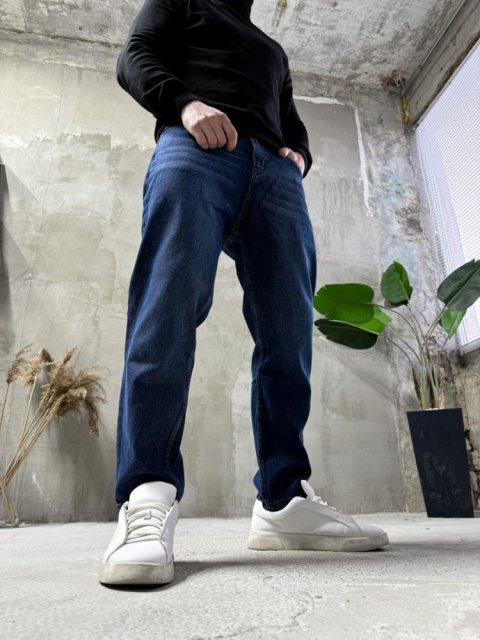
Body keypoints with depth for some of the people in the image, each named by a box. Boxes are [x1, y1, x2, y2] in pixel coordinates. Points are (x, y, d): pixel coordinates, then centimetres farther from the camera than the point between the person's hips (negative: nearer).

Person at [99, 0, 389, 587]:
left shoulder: (274, 51, 44)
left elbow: (292, 123, 37)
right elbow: (134, 59, 14)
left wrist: (299, 155, 11)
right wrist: (184, 103, -8)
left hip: (275, 175, 5)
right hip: (195, 148, -4)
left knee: (289, 334, -11)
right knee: (168, 312, -23)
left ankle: (284, 502, -7)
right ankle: (146, 504, -24)